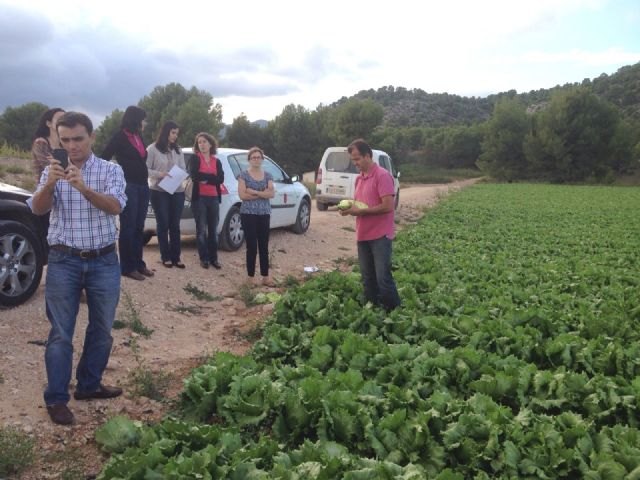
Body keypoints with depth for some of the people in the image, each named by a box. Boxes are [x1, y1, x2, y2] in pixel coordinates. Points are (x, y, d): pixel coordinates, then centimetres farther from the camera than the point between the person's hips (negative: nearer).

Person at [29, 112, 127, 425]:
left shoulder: (111, 170, -1)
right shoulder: (53, 171, 3)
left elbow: (115, 206, -17)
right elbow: (38, 209, -11)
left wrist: (83, 187, -33)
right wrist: (49, 184, -31)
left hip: (103, 261, 1)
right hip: (63, 261, 0)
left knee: (102, 329, 11)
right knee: (61, 332, 4)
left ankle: (89, 385, 29)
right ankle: (56, 398, 14)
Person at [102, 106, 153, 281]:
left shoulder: (139, 137, 16)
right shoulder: (119, 136, -6)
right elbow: (104, 158, -8)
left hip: (143, 186, 7)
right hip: (128, 186, -7)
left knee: (139, 227, 11)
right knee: (128, 227, -3)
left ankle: (138, 263, 18)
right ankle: (127, 267, 3)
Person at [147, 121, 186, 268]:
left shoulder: (178, 150, 12)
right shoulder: (152, 149, -3)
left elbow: (183, 169, 11)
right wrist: (159, 174, -19)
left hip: (177, 192, 4)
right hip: (159, 192, -4)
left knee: (175, 225, 6)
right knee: (163, 224, 2)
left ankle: (176, 257, 12)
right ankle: (166, 257, 10)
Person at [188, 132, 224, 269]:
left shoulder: (217, 161, 13)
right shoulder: (195, 159, 3)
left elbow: (221, 179, -2)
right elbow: (194, 175, -15)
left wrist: (204, 178, -9)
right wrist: (212, 177, -8)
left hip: (214, 198, 3)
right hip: (199, 198, -3)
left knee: (213, 230, 6)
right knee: (201, 230, -3)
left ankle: (213, 258, 13)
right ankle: (204, 258, 6)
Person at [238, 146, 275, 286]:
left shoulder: (267, 175, 9)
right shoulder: (244, 174, -1)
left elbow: (272, 193, -5)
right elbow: (242, 195, -12)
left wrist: (254, 192, -14)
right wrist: (263, 193, -8)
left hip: (264, 214, 3)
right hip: (248, 214, -3)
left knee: (264, 246, 6)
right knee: (252, 246, -1)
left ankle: (265, 276, 13)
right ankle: (251, 276, 9)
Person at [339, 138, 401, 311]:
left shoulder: (382, 175, -12)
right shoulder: (359, 178, 13)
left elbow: (387, 206, -19)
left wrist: (360, 211, -16)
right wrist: (349, 207, 0)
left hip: (380, 236, -8)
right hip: (363, 235, 8)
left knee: (383, 278, -6)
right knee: (367, 278, 12)